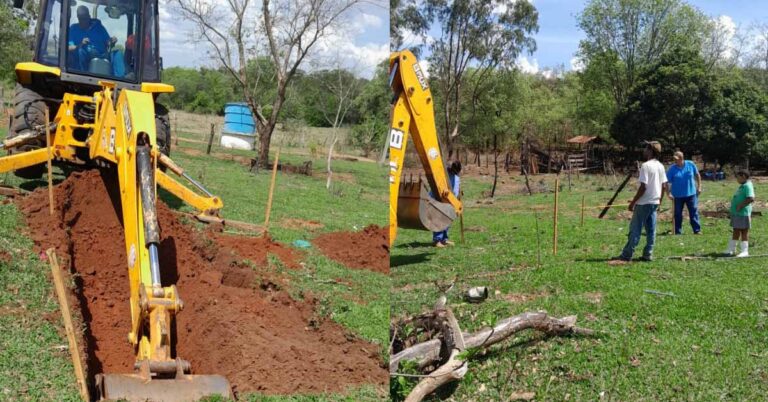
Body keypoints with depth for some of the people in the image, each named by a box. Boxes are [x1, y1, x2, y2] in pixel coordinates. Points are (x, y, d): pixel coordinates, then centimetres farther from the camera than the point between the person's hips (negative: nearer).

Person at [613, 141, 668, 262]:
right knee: (651, 230, 10)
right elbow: (664, 186, 11)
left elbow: (643, 187, -20)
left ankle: (626, 255, 0)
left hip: (644, 203, -8)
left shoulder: (646, 166, -17)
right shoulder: (660, 166, 8)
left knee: (635, 229, -3)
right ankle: (648, 254, 12)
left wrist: (633, 202, -14)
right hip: (654, 202, 8)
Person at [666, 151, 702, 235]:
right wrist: (669, 193, -19)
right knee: (678, 214, 5)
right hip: (677, 195, 0)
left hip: (691, 193, 1)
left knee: (694, 212, 2)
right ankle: (678, 232, 13)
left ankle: (697, 230, 8)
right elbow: (667, 182, -8)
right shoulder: (672, 168, -8)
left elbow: (697, 175, 10)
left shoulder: (691, 164, -4)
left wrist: (699, 186, 7)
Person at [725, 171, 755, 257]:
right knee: (736, 231, 16)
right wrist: (733, 202, 12)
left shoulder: (748, 186, -16)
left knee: (744, 231, -2)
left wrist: (740, 206, -23)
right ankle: (731, 249, 25)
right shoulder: (742, 185, 15)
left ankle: (745, 251, 4)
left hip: (743, 213, -10)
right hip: (736, 213, 10)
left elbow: (751, 199, -28)